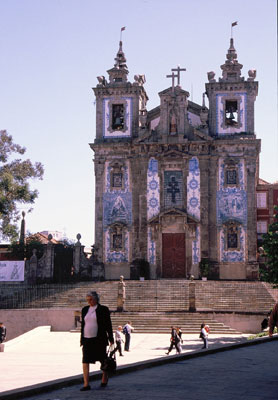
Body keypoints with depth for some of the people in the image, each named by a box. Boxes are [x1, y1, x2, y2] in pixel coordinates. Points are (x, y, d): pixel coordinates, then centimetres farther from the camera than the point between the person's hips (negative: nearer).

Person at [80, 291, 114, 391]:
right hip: (87, 340, 3)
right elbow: (83, 325, 15)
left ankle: (104, 379, 31)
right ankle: (86, 384, -7)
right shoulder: (85, 309, 11)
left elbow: (108, 325, 0)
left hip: (99, 340, -3)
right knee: (85, 361, -6)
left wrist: (111, 339, -2)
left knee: (103, 360, 9)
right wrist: (82, 340, 12)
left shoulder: (103, 309, -2)